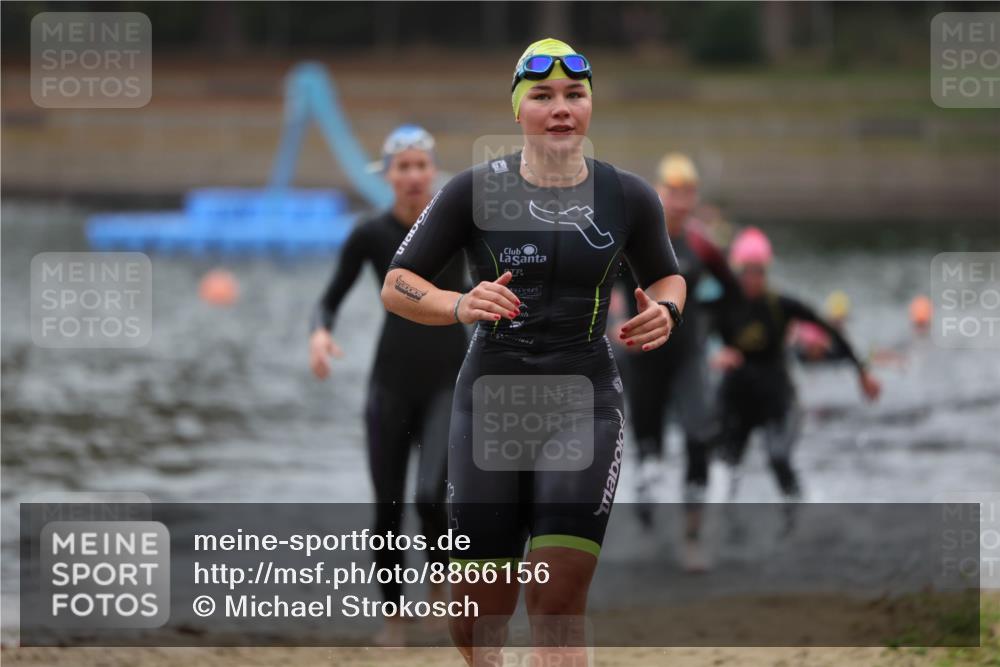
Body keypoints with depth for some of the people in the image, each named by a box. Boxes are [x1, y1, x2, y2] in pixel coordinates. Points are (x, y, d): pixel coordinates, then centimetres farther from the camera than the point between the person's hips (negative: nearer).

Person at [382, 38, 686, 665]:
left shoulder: (629, 198, 2)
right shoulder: (475, 191, -2)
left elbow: (667, 276, 19)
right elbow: (396, 286, -1)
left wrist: (666, 310, -5)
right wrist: (460, 305, -21)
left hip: (585, 402, 0)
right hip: (490, 398, 1)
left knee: (558, 607, -14)